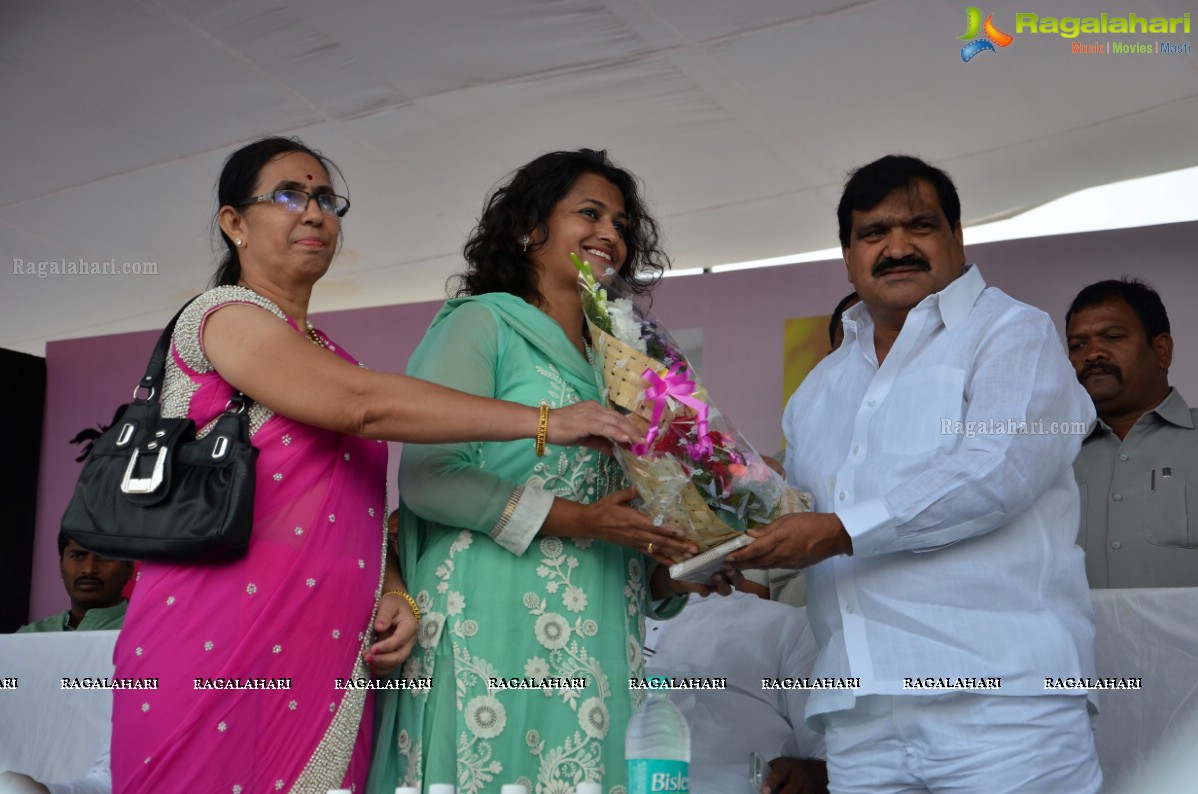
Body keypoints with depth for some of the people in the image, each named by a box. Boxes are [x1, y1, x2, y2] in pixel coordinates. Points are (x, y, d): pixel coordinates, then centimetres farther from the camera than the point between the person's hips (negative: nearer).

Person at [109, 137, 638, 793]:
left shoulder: (328, 357, 21)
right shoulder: (224, 316, -3)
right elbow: (365, 407, -18)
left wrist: (392, 593, -3)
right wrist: (543, 421, -19)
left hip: (326, 661, 7)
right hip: (222, 655, -7)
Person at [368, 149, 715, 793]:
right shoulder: (483, 324, 2)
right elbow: (425, 477, -11)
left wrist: (671, 574, 4)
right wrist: (574, 519, -15)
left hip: (594, 655, 6)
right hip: (496, 639, -6)